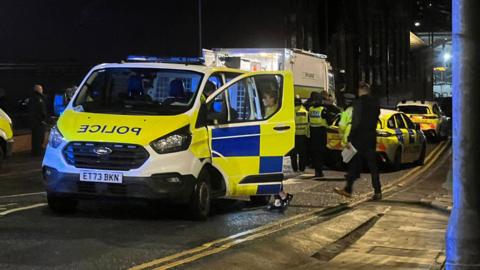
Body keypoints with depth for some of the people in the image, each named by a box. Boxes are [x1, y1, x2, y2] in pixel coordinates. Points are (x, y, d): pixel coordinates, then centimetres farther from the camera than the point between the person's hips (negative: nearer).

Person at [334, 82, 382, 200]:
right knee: (372, 165, 7)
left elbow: (356, 122, -17)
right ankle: (377, 191, 5)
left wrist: (350, 139, -15)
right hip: (371, 137, 6)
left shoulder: (359, 102, -13)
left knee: (354, 164, 3)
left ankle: (348, 189, 8)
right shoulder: (375, 103, 7)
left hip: (359, 137, -6)